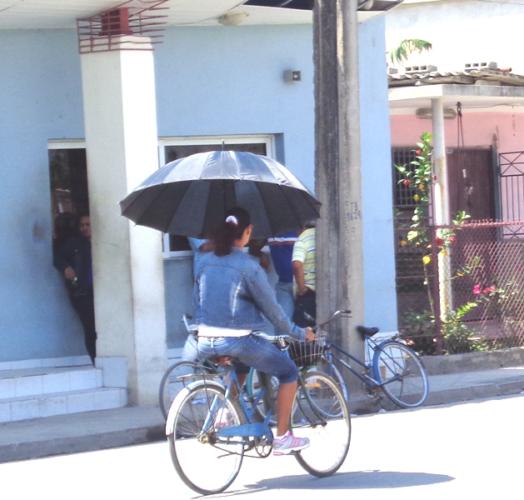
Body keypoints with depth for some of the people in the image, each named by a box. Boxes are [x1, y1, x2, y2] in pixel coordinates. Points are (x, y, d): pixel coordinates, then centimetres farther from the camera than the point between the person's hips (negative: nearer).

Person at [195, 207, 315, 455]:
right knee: (289, 372, 13)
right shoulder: (249, 267, -10)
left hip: (206, 343, 6)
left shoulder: (204, 262, 6)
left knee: (239, 366, 39)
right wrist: (299, 333, 10)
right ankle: (282, 438, 12)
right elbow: (272, 309, -4)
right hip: (238, 341, -6)